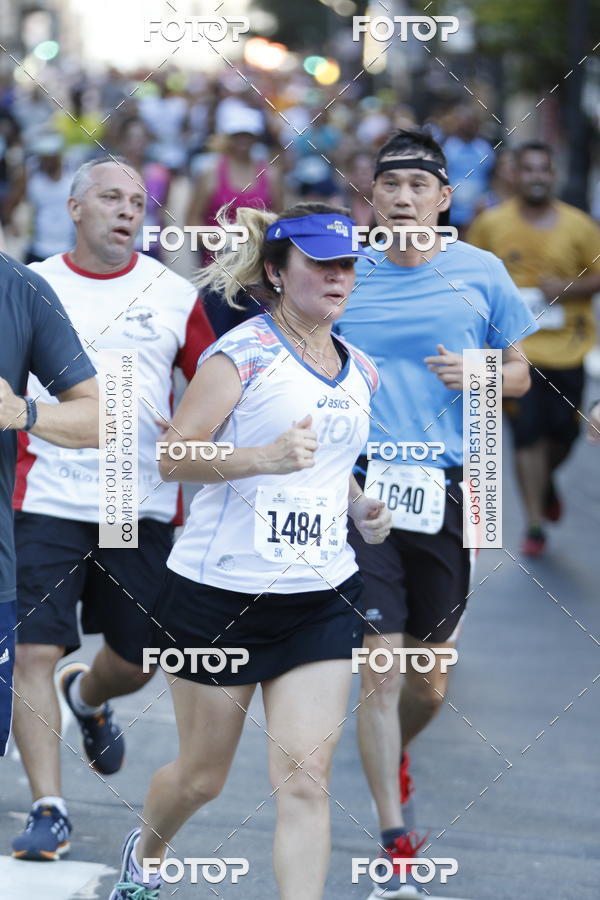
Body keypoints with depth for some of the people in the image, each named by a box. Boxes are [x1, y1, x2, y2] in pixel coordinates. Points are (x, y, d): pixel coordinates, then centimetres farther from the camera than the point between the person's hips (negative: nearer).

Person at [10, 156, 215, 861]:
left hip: (145, 505, 2)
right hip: (48, 502, -2)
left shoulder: (173, 294, 5)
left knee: (137, 659, 10)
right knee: (33, 652, -11)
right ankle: (48, 810, -5)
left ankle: (88, 698, 46)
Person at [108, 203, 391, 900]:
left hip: (323, 599, 4)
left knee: (305, 781, -8)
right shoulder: (244, 352, -10)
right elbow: (173, 457, -18)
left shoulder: (359, 372, 11)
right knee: (201, 775, 11)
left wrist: (359, 508, 8)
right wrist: (264, 456, -32)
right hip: (220, 593, -4)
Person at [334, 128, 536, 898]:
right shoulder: (344, 275, 4)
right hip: (362, 487, -1)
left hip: (447, 488, 1)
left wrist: (478, 374, -9)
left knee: (429, 683, 10)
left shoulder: (482, 274, 4)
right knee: (380, 663, -10)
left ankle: (393, 759, 45)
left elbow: (519, 374, 12)